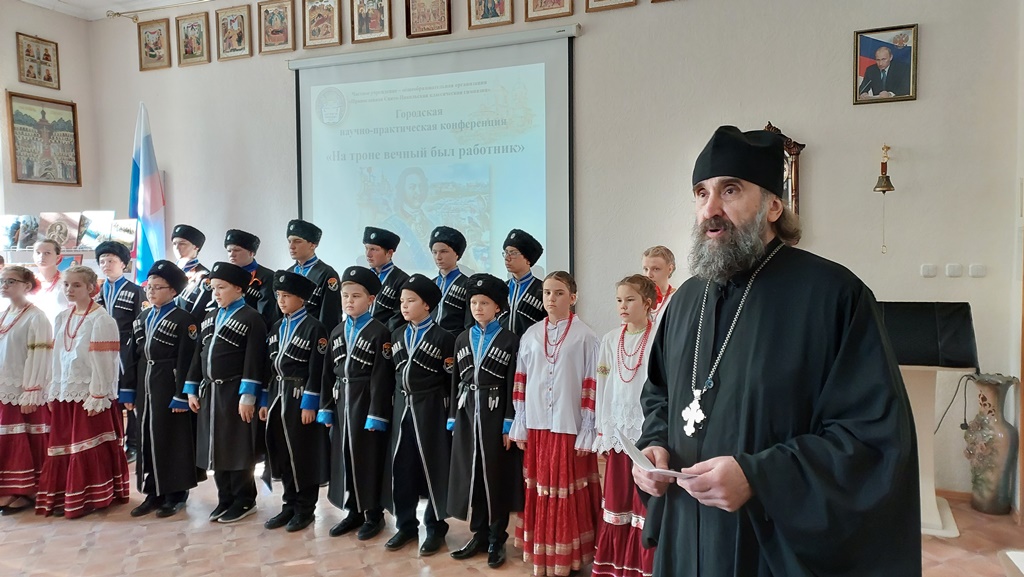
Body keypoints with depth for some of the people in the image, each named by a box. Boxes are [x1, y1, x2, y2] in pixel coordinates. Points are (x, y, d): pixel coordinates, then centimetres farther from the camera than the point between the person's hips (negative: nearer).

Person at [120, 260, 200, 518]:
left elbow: (186, 362, -13)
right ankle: (154, 493, 22)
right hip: (144, 387, 7)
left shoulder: (184, 320, -8)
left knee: (172, 439, 1)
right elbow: (132, 357, 14)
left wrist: (181, 396, -16)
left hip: (169, 387, -7)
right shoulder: (141, 318, 13)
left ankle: (176, 494, 13)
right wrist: (128, 390, 9)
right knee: (147, 439, 11)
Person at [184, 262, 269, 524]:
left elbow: (253, 361, -15)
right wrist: (192, 390, 12)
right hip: (209, 392, 7)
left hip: (235, 393, -7)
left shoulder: (251, 318, -9)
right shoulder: (210, 318, 14)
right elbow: (198, 355, 16)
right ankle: (225, 499, 24)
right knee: (216, 447, 12)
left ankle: (244, 501, 13)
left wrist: (247, 395, -20)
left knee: (237, 448, 0)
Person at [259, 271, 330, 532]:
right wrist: (264, 400, 10)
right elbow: (270, 366, 13)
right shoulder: (277, 327, 12)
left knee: (303, 453, 2)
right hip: (277, 396, 7)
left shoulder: (314, 327, -9)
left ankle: (305, 508, 15)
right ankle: (290, 505, 24)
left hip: (300, 397, -7)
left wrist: (309, 403, -16)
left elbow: (316, 371, -13)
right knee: (281, 452, 11)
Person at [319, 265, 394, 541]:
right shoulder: (337, 332, 11)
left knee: (369, 459, 3)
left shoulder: (380, 332, -10)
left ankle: (373, 514, 18)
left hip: (366, 403, -6)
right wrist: (326, 408, 7)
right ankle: (354, 512, 26)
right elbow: (328, 373, 12)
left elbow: (382, 378, -14)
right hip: (341, 403, 6)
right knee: (343, 457, 12)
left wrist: (376, 415, -17)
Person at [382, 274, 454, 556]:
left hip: (431, 410, -5)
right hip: (402, 409, 5)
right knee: (401, 467, 8)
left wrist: (451, 416, -10)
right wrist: (394, 406, 8)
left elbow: (452, 380, -7)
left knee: (433, 467, 3)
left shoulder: (443, 337, -6)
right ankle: (406, 524, 23)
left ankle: (435, 527, 16)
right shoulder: (396, 336, 10)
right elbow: (392, 374, 13)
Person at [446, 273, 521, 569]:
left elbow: (512, 386, -7)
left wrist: (509, 424, -11)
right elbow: (456, 381, 10)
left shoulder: (509, 340, -4)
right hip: (467, 413, 4)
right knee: (471, 474, 9)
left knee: (496, 476, 4)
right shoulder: (462, 339, 9)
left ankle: (497, 539, 16)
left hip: (495, 413, -4)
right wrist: (454, 419, 6)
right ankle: (479, 534, 23)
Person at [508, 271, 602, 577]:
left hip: (570, 426, -3)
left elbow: (591, 386, -6)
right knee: (539, 491, 11)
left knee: (567, 493, 5)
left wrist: (587, 433, -7)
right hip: (537, 425, 4)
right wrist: (520, 426, 6)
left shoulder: (585, 337, -5)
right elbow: (521, 382, 8)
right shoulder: (531, 335, 6)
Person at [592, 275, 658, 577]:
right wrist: (602, 432, 8)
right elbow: (603, 389, 8)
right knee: (616, 500, 14)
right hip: (617, 432, 5)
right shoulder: (610, 340, 6)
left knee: (646, 503, 2)